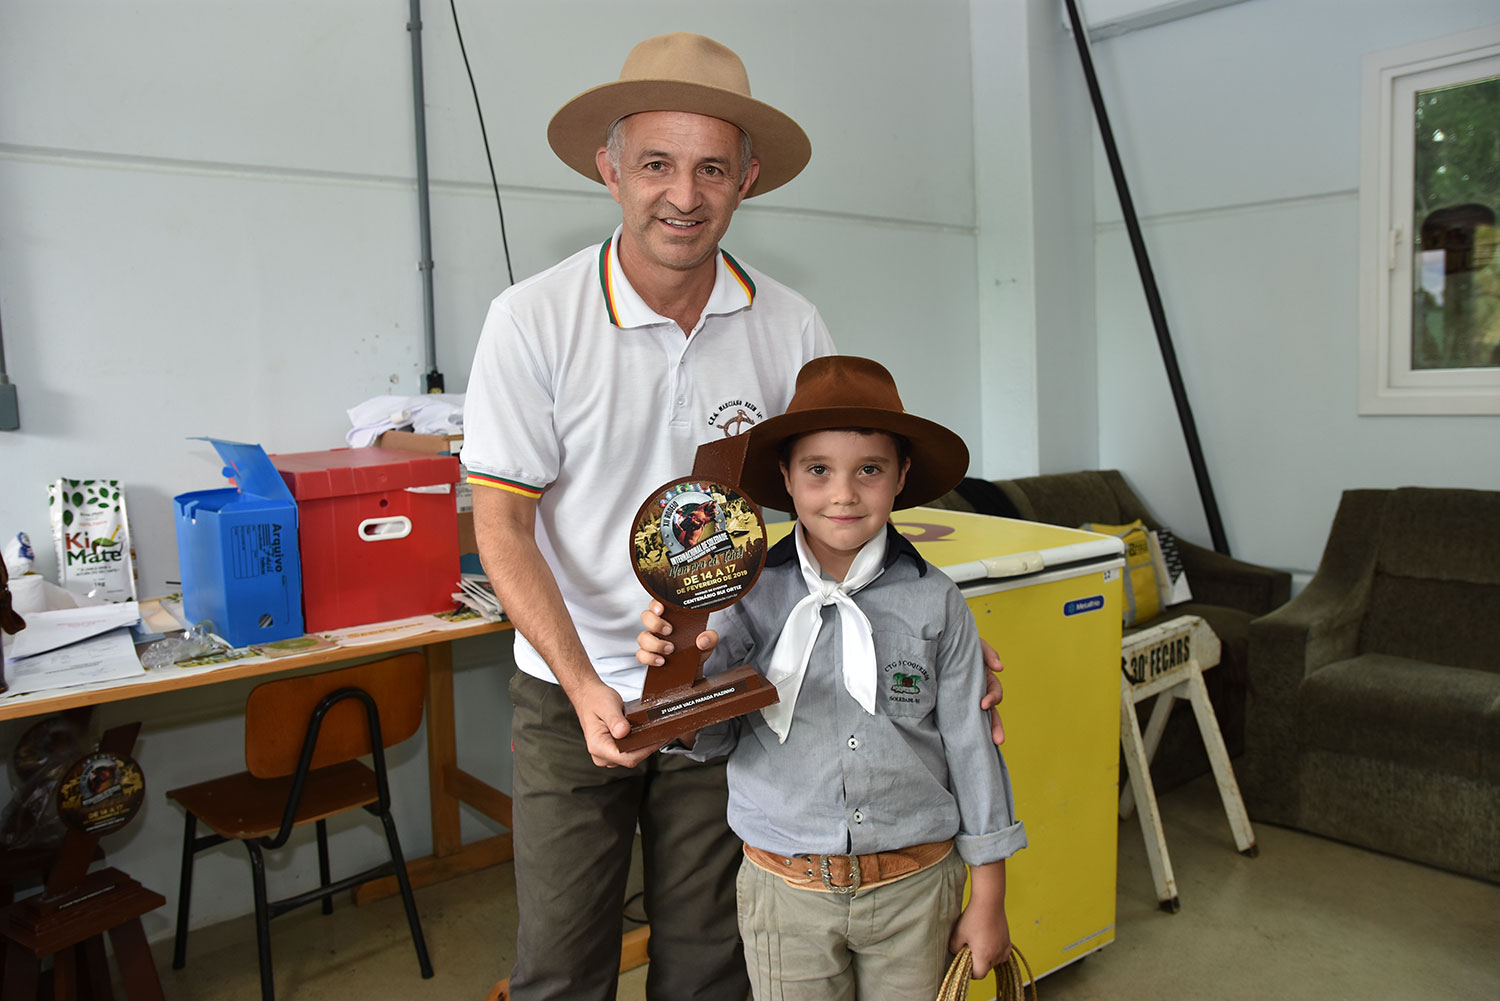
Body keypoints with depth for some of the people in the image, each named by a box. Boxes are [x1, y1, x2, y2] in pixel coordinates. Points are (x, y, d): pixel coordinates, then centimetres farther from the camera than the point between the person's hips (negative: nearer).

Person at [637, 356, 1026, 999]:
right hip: (786, 891, 0)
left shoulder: (934, 603, -8)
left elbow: (970, 746, -1)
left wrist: (988, 901, 4)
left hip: (913, 890, 0)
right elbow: (709, 739, -6)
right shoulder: (753, 592, -9)